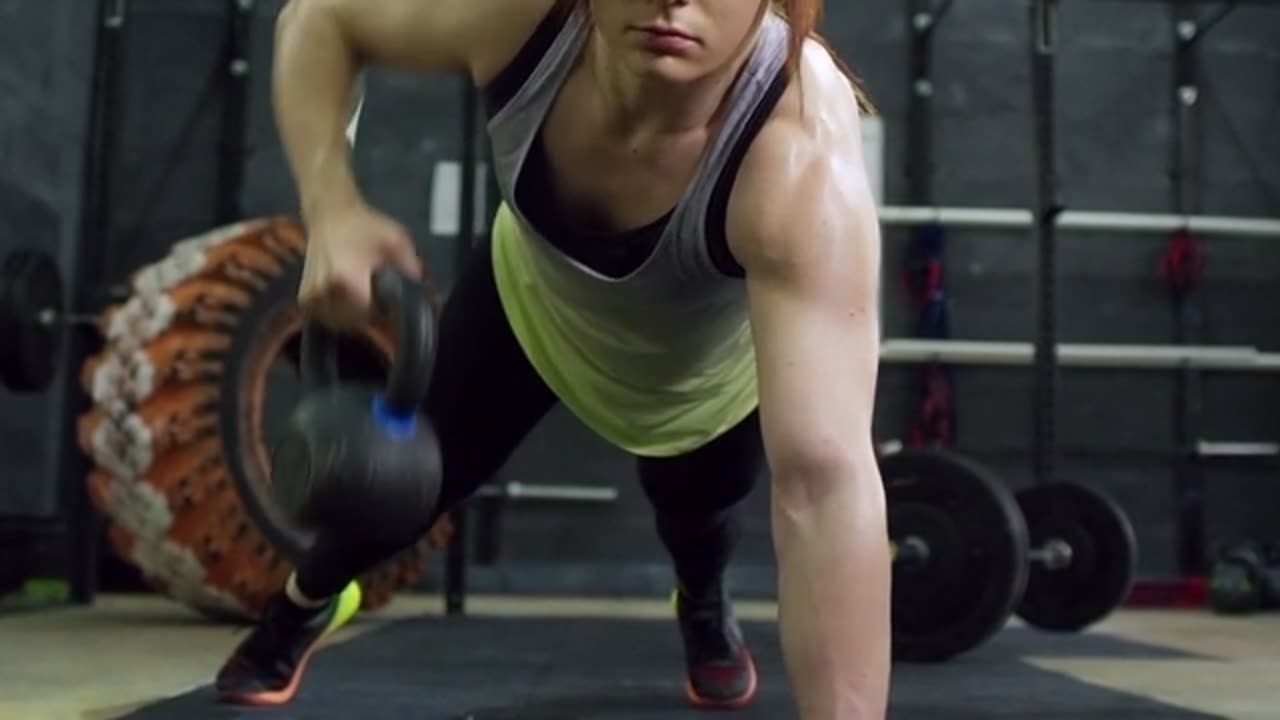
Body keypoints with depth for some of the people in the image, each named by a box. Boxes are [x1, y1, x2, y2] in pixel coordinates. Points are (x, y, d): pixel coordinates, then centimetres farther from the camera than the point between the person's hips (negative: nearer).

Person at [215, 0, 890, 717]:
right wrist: (332, 208, -34)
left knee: (697, 510, 19)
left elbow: (825, 478, -54)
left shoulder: (803, 159, -46)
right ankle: (307, 600, 51)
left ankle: (706, 608, 60)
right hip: (532, 293, 2)